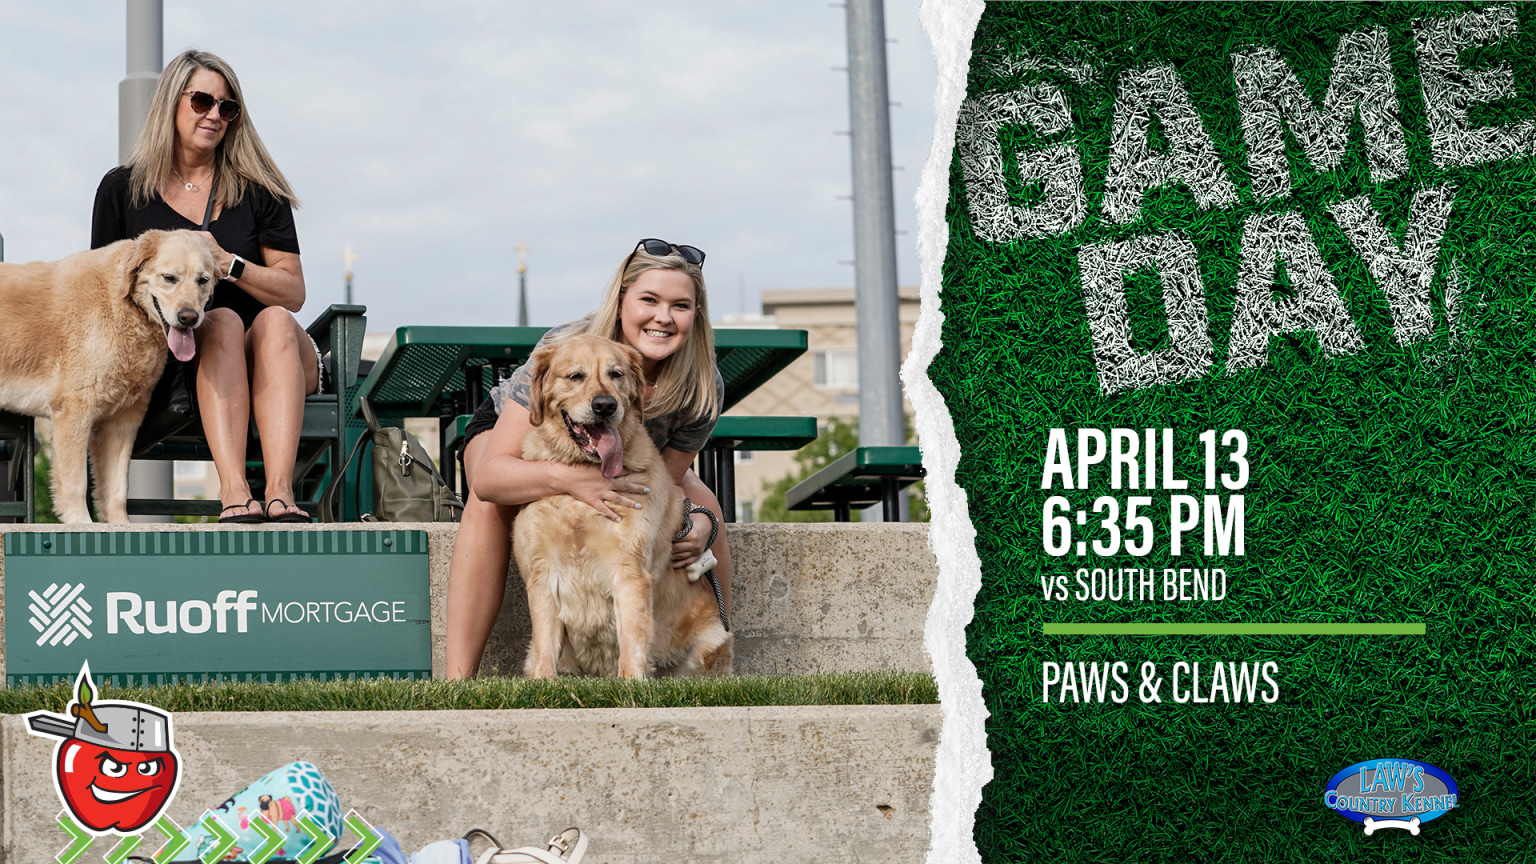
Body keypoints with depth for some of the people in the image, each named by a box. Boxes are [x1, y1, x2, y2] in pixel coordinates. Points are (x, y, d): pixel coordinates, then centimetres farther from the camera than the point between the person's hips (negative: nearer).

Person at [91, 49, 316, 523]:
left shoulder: (258, 189, 12)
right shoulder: (122, 190, 11)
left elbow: (293, 293, 6)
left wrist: (228, 265, -11)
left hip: (264, 360, 1)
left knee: (274, 321, -33)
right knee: (223, 321, -33)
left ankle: (280, 490, -51)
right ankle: (233, 491, -51)